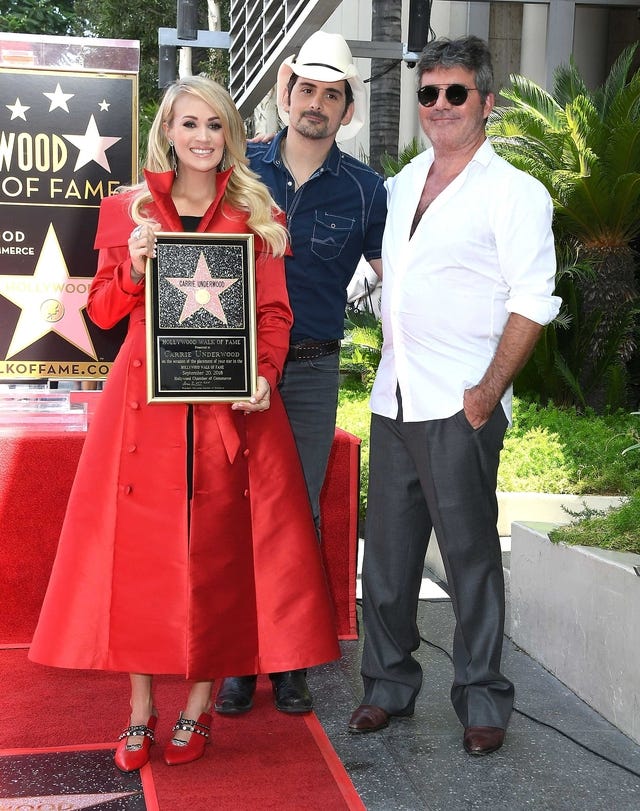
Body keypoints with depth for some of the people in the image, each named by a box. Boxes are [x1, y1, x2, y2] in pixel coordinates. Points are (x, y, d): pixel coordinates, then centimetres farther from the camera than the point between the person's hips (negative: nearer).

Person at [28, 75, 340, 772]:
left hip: (230, 404, 0)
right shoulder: (127, 211, 10)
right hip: (146, 402, 1)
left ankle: (199, 706, 16)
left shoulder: (257, 215, 9)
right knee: (141, 552, 1)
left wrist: (264, 376, -12)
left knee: (219, 550, 1)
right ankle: (140, 710, 15)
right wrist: (135, 266, -10)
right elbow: (102, 310, 9)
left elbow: (274, 312, 5)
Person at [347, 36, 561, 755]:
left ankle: (482, 702, 15)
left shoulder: (513, 192, -4)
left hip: (460, 406, -6)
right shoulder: (399, 186, 14)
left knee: (470, 555, 1)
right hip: (393, 399, 6)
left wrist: (489, 390, -16)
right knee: (387, 553, 11)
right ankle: (388, 685, 24)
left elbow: (532, 301, -9)